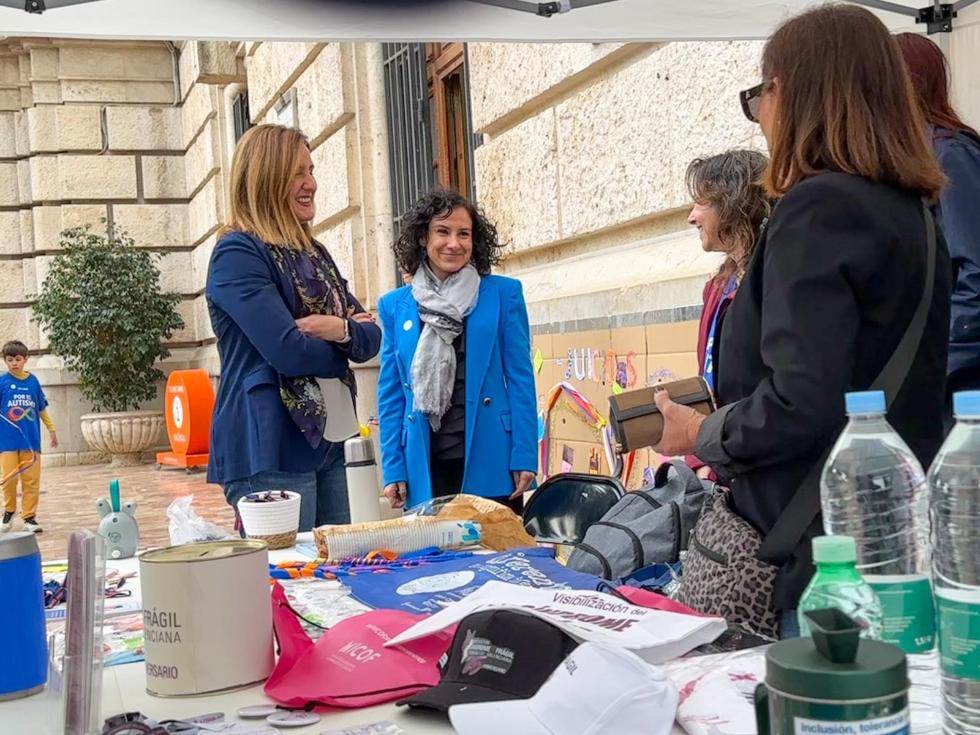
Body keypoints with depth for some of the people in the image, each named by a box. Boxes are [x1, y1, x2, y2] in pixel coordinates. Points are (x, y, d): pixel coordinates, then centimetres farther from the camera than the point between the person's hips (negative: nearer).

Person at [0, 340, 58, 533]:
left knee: (31, 480, 2)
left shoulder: (33, 381, 6)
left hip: (31, 438, 2)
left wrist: (51, 429, 15)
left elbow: (41, 408, 14)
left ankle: (29, 517, 10)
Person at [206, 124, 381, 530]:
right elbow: (288, 352, -20)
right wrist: (344, 348, -1)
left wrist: (341, 329, -12)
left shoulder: (314, 253, 15)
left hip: (326, 446, 8)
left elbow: (372, 338, 10)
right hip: (269, 453, -8)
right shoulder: (238, 253, -10)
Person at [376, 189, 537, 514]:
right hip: (425, 466, 2)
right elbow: (391, 392, 10)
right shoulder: (394, 305, 9)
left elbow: (520, 378, 1)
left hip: (491, 460, -1)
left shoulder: (504, 293, 3)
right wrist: (393, 468, 4)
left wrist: (525, 456, -6)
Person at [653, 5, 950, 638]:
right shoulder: (911, 210, 11)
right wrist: (727, 426, 19)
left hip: (836, 553, -9)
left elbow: (799, 406, -23)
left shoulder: (817, 209, -16)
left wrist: (700, 436, -5)